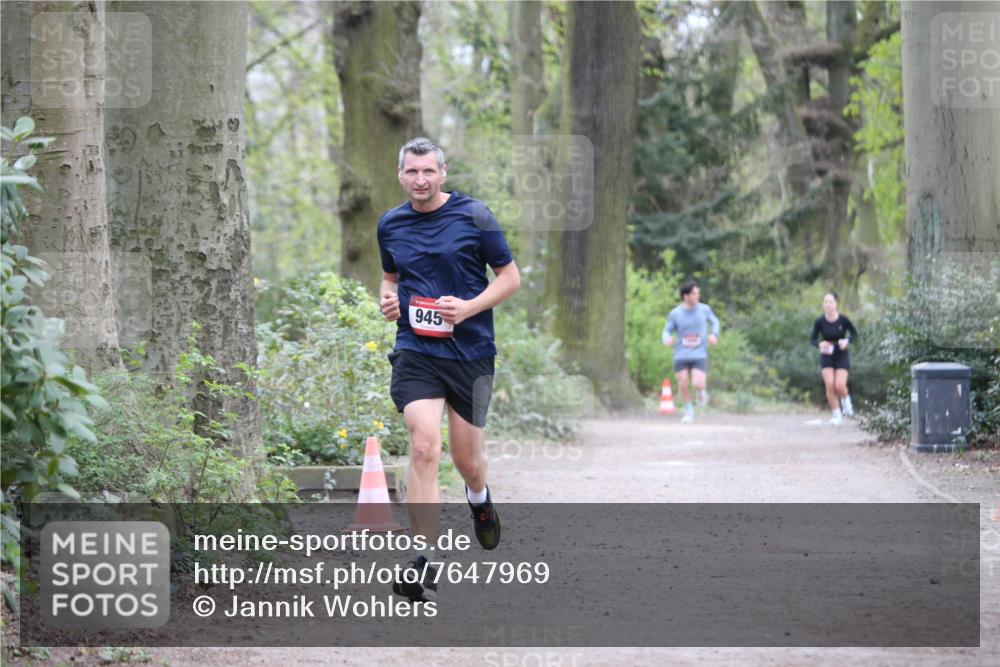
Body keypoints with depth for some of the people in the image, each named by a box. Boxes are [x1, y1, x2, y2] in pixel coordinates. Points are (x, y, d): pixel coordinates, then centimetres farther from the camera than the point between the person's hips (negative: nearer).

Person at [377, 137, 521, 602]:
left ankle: (479, 497, 48)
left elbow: (510, 276, 0)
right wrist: (387, 299, 1)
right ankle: (424, 566, -18)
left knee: (466, 458, 9)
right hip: (415, 351, 1)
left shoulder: (474, 216, -4)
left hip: (470, 350, -1)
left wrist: (469, 307, -15)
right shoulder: (390, 225, 7)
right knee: (424, 449, -17)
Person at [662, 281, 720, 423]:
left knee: (698, 384, -17)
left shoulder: (704, 309, -1)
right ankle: (689, 413, 22)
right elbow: (667, 330, 6)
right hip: (681, 356, 1)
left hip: (699, 354, -1)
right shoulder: (675, 313, -3)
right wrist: (667, 339, -17)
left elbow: (714, 321, 17)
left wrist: (714, 334, -2)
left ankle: (702, 390, 20)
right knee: (683, 386, 0)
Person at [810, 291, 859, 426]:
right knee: (830, 385, -13)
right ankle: (837, 415, 2)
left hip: (842, 355, -1)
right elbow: (812, 340, -3)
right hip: (827, 356, 1)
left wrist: (846, 341, -21)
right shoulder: (819, 322, -11)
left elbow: (855, 334, -1)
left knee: (840, 386, -16)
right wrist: (820, 344, -26)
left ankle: (846, 401, 19)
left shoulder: (843, 320, -14)